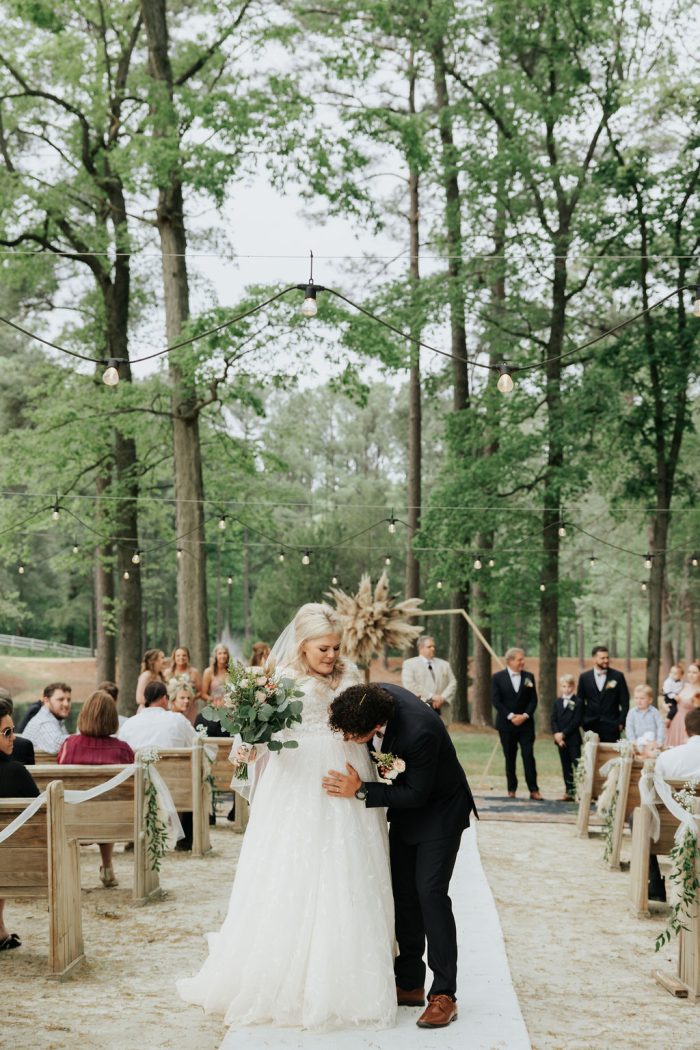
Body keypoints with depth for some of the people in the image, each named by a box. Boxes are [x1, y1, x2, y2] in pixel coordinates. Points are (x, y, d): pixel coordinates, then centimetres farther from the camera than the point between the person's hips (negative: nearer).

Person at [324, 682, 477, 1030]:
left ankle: (443, 994, -8)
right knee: (402, 892, 9)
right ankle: (409, 984, 19)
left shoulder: (419, 732, -39)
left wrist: (360, 791, -29)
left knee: (430, 892, -14)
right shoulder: (373, 697, -18)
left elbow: (416, 793, -27)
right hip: (405, 807, 8)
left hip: (439, 809, -8)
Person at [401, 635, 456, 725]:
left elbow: (452, 684, 12)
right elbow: (409, 685, -8)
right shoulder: (409, 664, 5)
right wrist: (431, 696, -15)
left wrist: (443, 698, -8)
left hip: (442, 713, 4)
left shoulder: (444, 664, 20)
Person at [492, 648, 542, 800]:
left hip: (526, 724, 1)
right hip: (506, 724, -1)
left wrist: (525, 715, -11)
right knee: (510, 758, 5)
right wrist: (511, 716, -13)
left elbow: (533, 700, 4)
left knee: (529, 756, -6)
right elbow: (496, 701, -5)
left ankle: (534, 790, -5)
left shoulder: (528, 677, 6)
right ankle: (511, 789, 14)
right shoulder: (498, 677, 0)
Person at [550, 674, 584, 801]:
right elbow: (553, 719, 6)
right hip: (560, 738, 5)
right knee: (566, 766, 9)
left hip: (573, 739, -5)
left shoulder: (578, 702, -6)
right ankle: (569, 792, 13)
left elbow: (577, 721, -12)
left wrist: (564, 733, -14)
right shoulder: (557, 702, 11)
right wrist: (557, 734, -10)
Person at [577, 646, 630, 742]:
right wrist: (581, 722, 5)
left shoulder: (618, 676, 3)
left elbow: (625, 702, 4)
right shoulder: (584, 677, 7)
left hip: (611, 726, -1)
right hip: (591, 726, 1)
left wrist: (621, 722, -2)